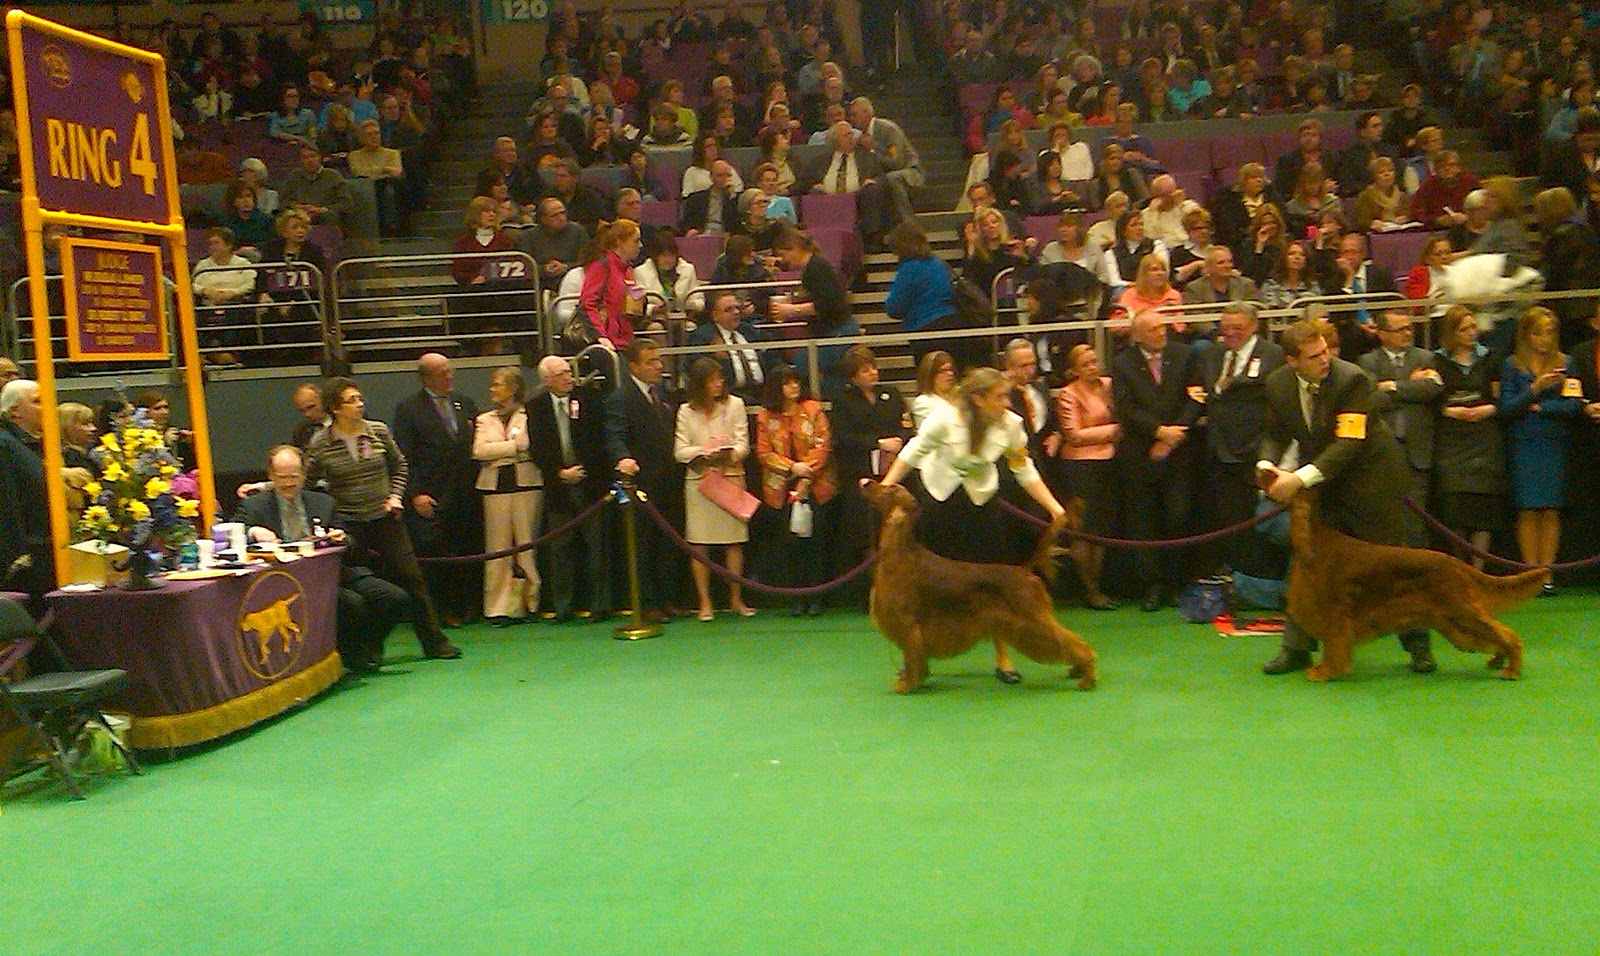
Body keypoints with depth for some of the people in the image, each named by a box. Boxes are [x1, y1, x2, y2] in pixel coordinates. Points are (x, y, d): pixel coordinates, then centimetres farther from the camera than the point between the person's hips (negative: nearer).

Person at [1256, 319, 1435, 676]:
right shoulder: (1278, 384, -8)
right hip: (1322, 483, 4)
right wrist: (1267, 465, -18)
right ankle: (1297, 648, 13)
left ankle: (1417, 645, 18)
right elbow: (1275, 433, 5)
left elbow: (1349, 443, -30)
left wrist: (1300, 478, -37)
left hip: (1369, 477, -4)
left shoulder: (1352, 379, -24)